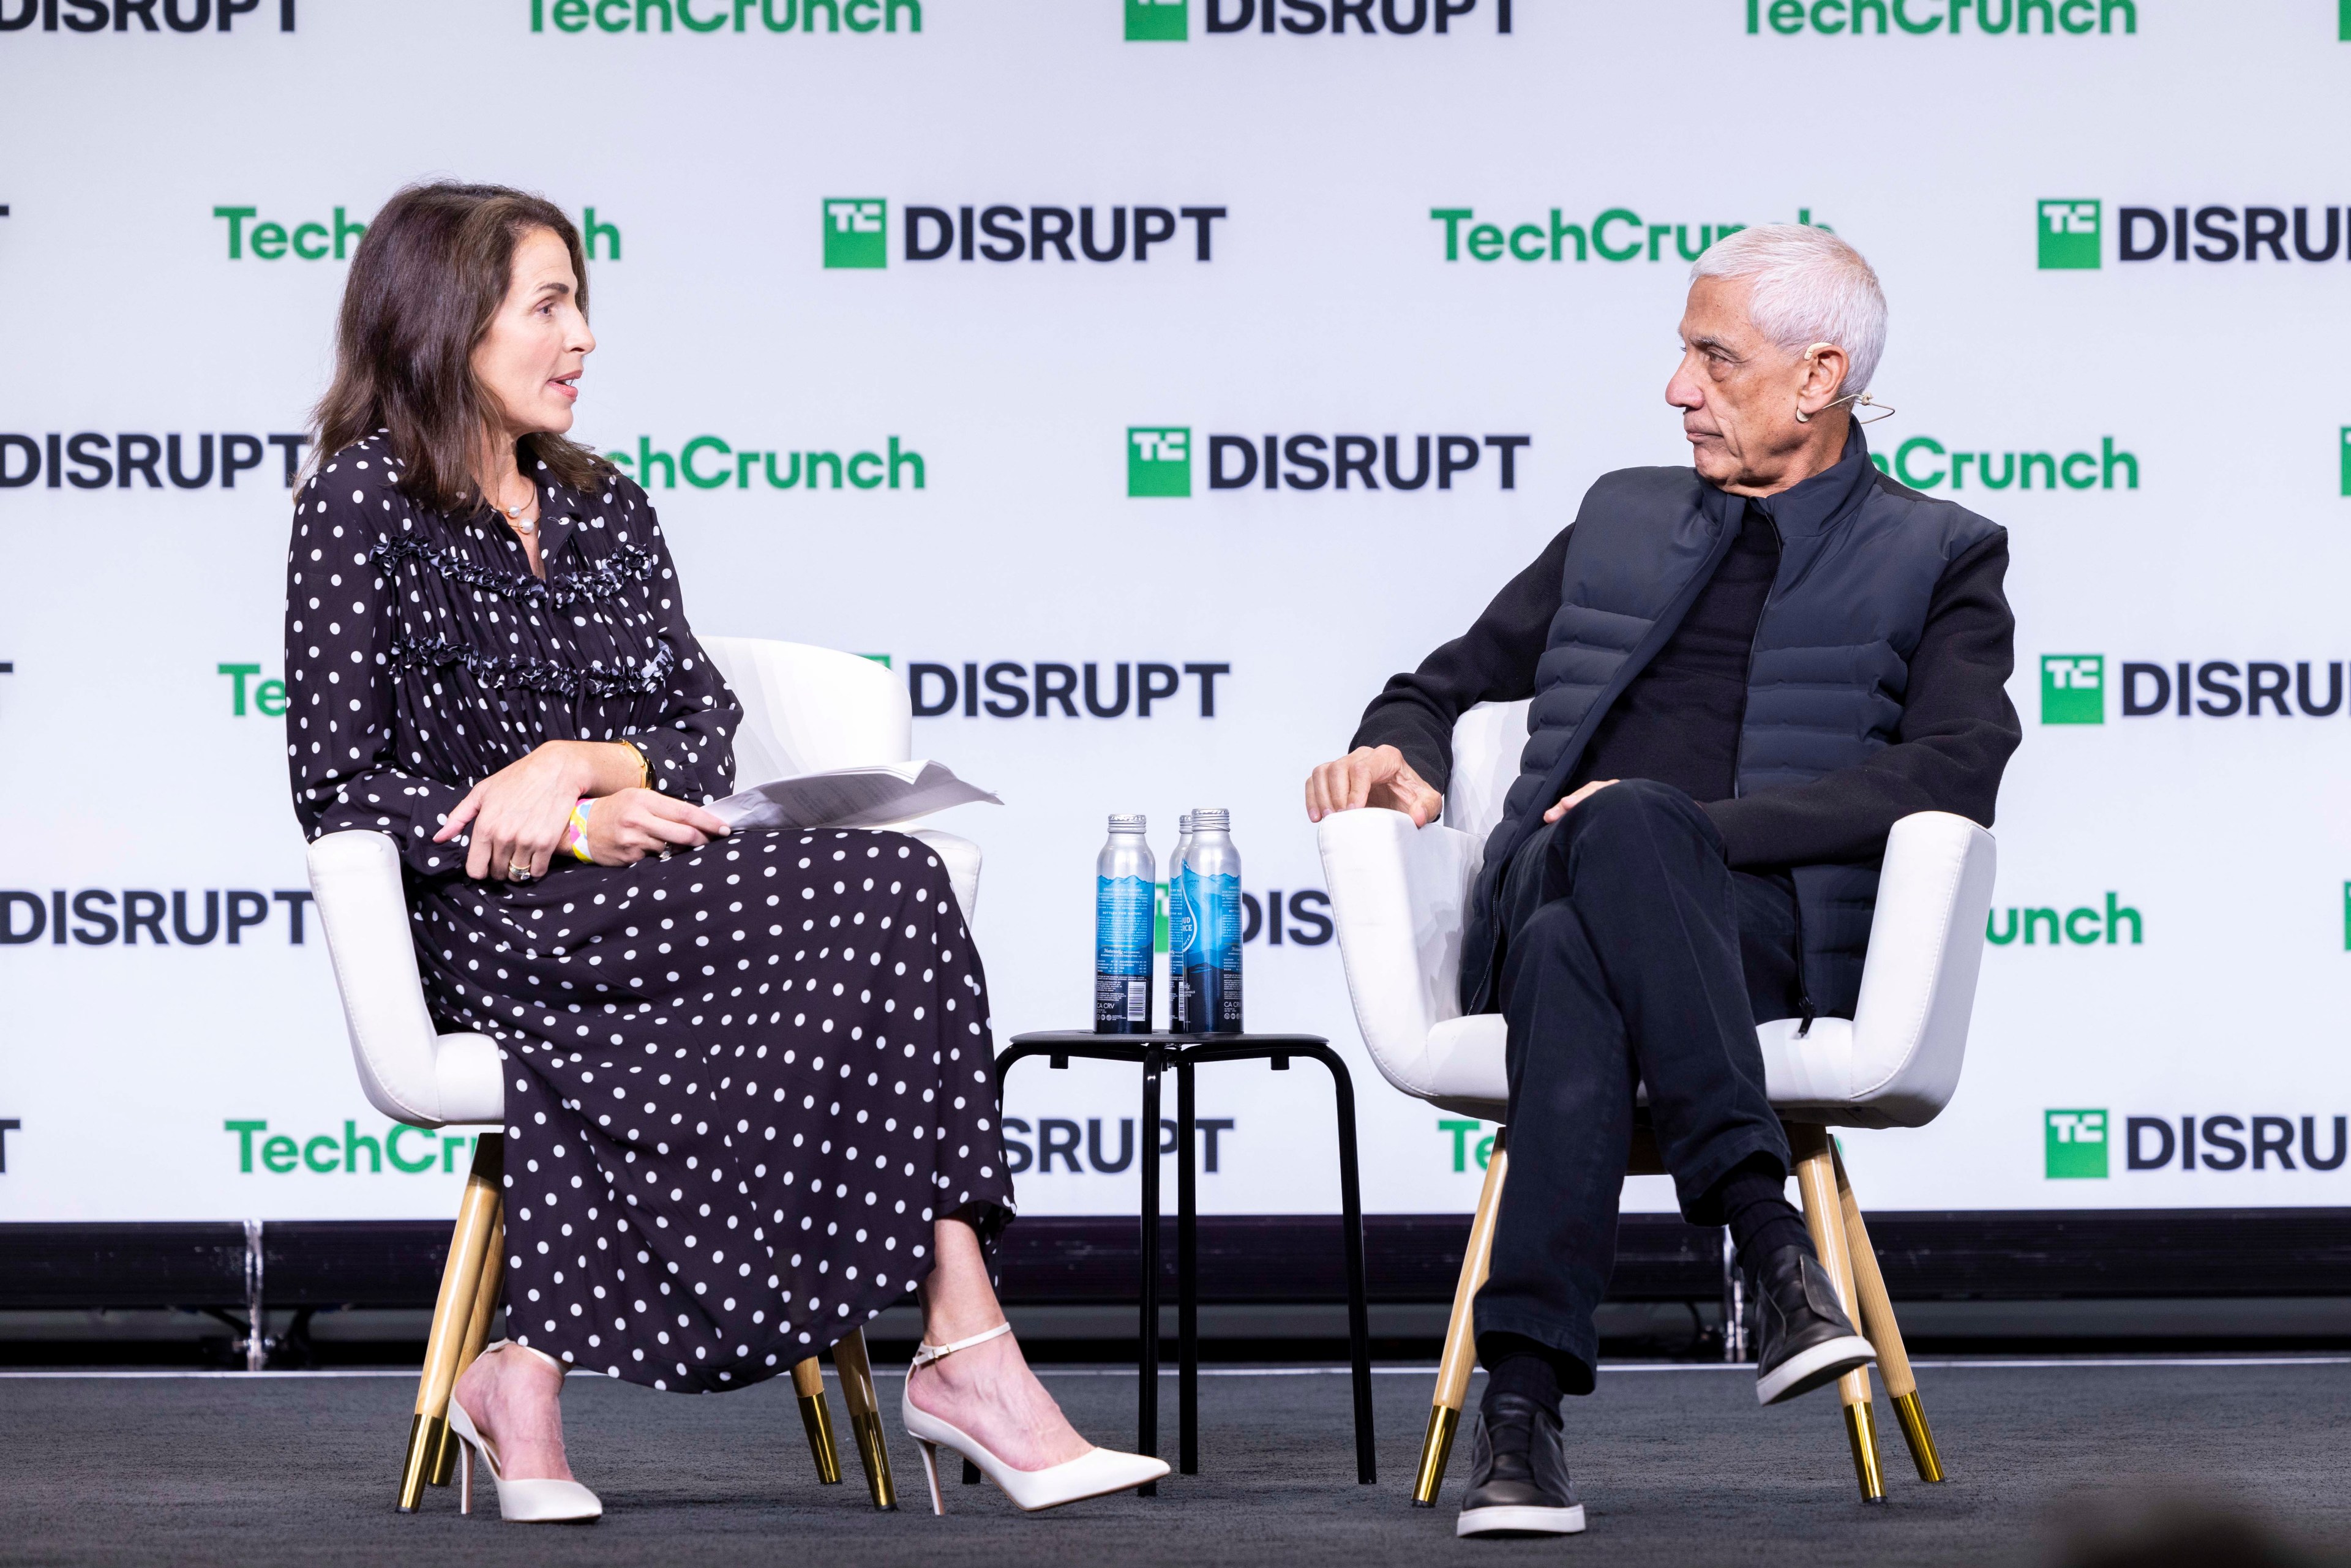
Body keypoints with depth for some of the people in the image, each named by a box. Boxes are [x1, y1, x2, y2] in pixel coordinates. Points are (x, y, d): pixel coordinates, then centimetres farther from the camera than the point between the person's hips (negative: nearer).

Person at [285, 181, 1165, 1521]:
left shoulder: (603, 505, 19)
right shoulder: (364, 503, -1)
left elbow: (710, 729, 10)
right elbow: (340, 786, -8)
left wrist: (589, 763, -13)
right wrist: (576, 831, -15)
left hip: (637, 900, 6)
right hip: (493, 924, -6)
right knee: (888, 898, -26)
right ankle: (964, 1353, -28)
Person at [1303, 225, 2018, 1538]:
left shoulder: (1940, 559, 15)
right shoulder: (1622, 518, 29)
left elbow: (1951, 775, -3)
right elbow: (1447, 687, 35)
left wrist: (1689, 826, -14)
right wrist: (1397, 751, 7)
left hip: (1761, 925, -3)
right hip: (1537, 907, 3)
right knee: (1569, 949, -38)